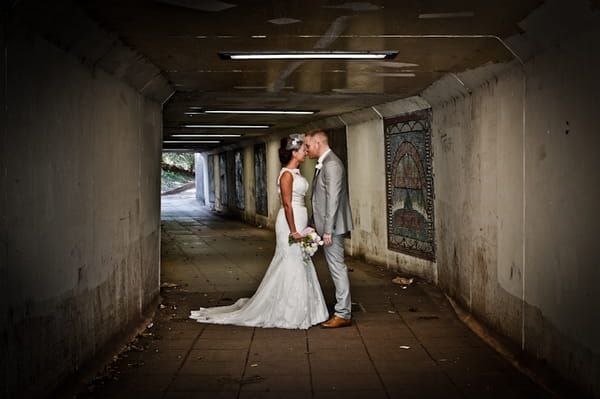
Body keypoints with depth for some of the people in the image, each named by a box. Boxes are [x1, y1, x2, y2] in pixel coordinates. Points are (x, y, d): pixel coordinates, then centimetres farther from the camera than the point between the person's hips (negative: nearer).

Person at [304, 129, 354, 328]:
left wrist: (328, 230, -23)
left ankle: (343, 314, 2)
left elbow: (333, 199, -22)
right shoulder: (324, 164, 15)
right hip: (326, 226, 10)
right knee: (336, 268, 15)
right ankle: (342, 309, 23)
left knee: (337, 268, -4)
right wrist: (317, 226, 18)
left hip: (332, 226, -10)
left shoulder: (331, 164, -17)